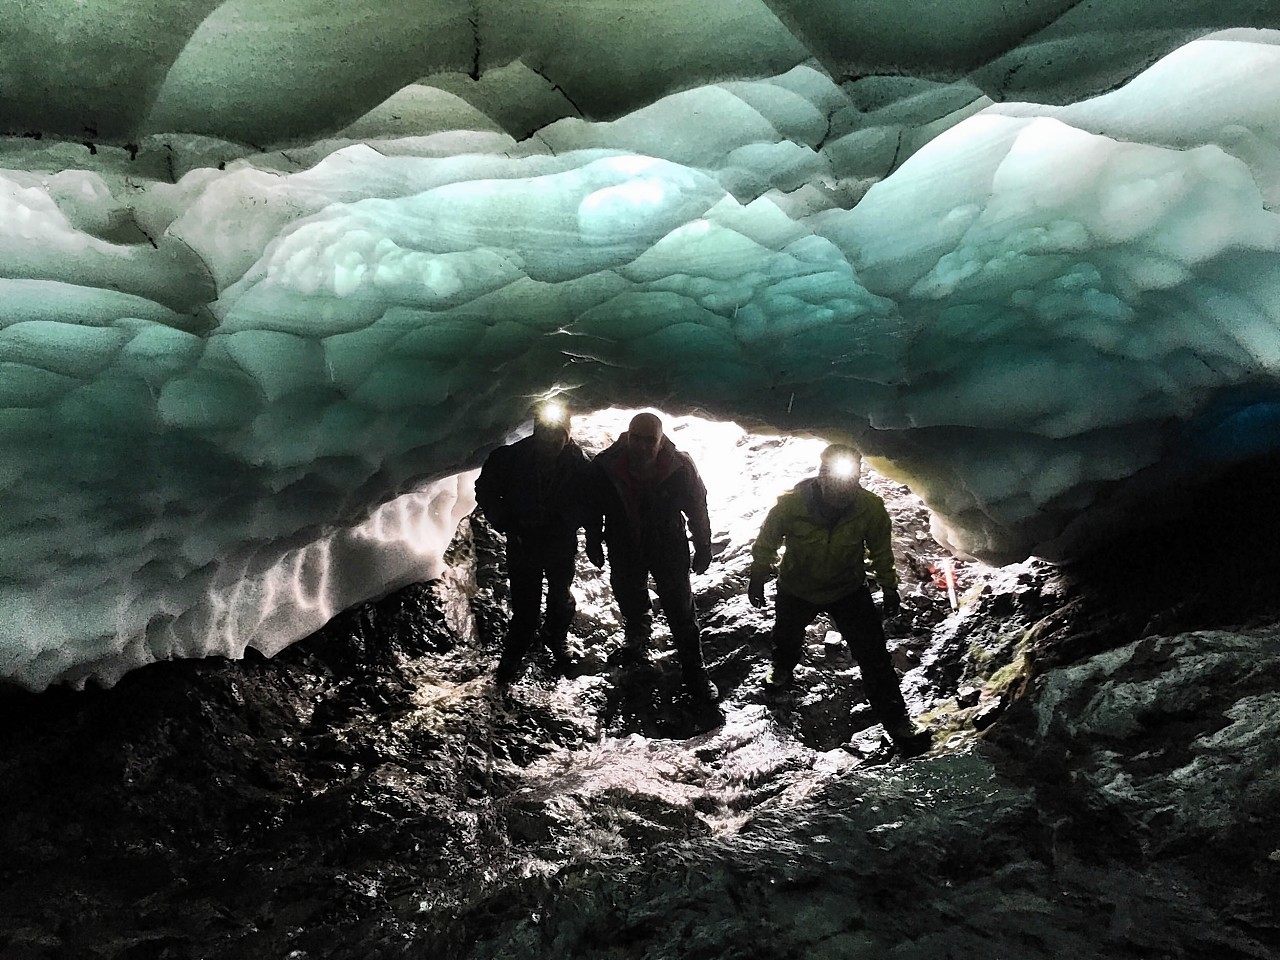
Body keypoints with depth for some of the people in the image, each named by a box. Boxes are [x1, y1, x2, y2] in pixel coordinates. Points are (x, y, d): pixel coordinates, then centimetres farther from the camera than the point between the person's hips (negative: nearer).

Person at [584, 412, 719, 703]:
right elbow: (594, 509, -3)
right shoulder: (606, 466, -20)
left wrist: (703, 548, 1)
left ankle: (694, 672, 20)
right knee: (630, 601, 25)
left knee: (682, 614, 5)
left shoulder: (680, 466, -23)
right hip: (625, 553, 2)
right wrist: (594, 544, 7)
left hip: (670, 551, -2)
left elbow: (697, 509, -8)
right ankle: (637, 631, 59)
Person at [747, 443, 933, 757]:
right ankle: (782, 668, 62)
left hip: (849, 590, 0)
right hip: (796, 590, 1)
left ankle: (895, 720, 10)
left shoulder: (871, 507, -27)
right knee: (786, 637, 26)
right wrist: (757, 578, 0)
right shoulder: (791, 503, -31)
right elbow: (766, 542, -11)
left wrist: (889, 587, 4)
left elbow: (881, 551, -6)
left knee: (874, 655, -6)